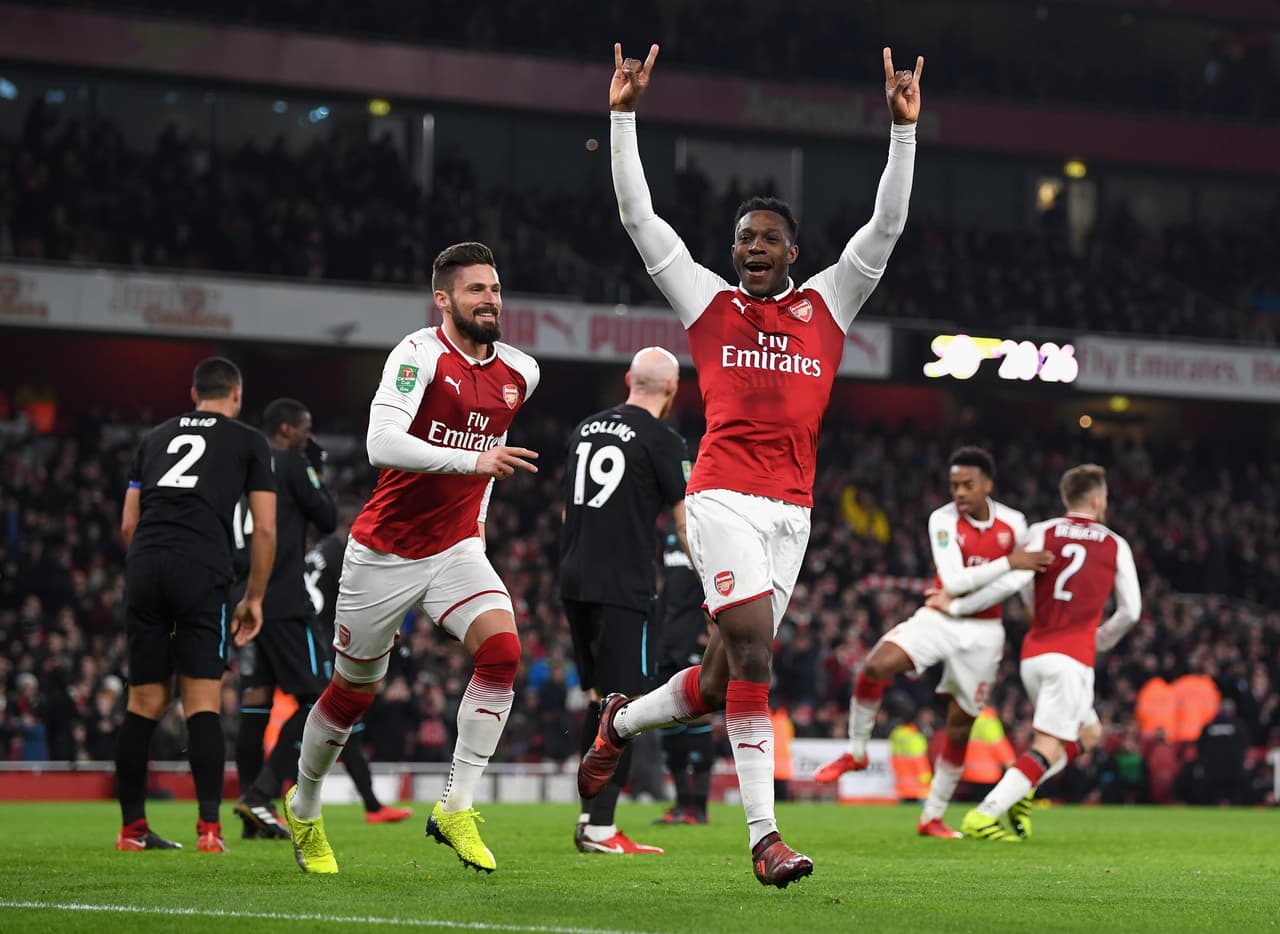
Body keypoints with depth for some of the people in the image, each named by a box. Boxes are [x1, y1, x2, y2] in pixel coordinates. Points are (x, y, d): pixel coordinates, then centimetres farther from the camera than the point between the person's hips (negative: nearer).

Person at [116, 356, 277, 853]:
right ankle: (209, 826, -10)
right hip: (202, 572, -3)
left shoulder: (155, 437, 25)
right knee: (203, 704, -2)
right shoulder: (249, 441, 14)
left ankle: (132, 827, 13)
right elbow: (265, 529, 8)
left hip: (144, 568, 3)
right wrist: (254, 598, 15)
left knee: (144, 704, 9)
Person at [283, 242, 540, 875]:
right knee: (354, 690, 9)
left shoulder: (520, 373, 4)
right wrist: (474, 460, -39)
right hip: (384, 553, -4)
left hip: (456, 549, 4)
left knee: (502, 650, -22)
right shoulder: (420, 355, -17)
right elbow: (383, 444, -32)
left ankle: (455, 808, -13)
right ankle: (303, 809, 33)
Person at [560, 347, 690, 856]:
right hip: (622, 588, -7)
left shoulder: (586, 428, 13)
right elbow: (688, 524, -5)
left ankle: (589, 818, 16)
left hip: (574, 580, 7)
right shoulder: (661, 441, -7)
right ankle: (600, 828, -7)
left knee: (600, 696, 16)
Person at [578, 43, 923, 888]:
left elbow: (887, 226, 10)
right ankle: (764, 835, -20)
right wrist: (624, 118, 3)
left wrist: (904, 129, 3)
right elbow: (638, 216, 9)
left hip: (791, 510, 4)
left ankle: (622, 722, 36)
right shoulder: (709, 301, 10)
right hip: (723, 495, -3)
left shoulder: (827, 305, 15)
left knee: (723, 680, 5)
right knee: (753, 645, -19)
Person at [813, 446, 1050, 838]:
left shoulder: (1013, 524, -4)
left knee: (961, 722, 5)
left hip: (983, 631, 2)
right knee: (877, 665, -27)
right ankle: (856, 751, -6)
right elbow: (953, 581, -23)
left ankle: (933, 816, 18)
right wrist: (1008, 562, -28)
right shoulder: (943, 520, -13)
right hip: (940, 618, -2)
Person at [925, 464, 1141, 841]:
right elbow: (1130, 610, 10)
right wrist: (1102, 639, 29)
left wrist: (957, 606, 0)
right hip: (1073, 657, -5)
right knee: (1050, 746, -6)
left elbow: (1013, 582, -7)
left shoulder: (1043, 533, 6)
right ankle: (984, 815, -21)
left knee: (1088, 732, 22)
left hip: (1033, 653, 5)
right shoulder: (1116, 545, 7)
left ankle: (1020, 791, 6)